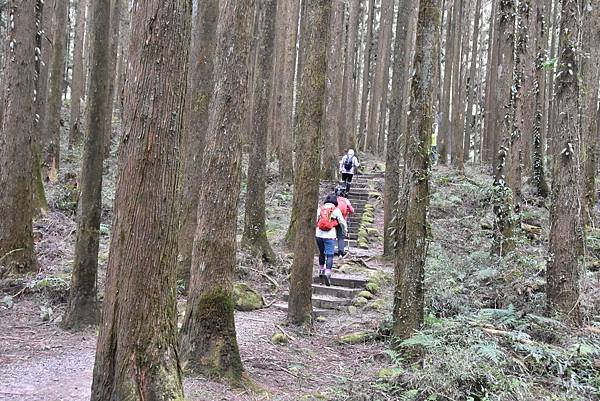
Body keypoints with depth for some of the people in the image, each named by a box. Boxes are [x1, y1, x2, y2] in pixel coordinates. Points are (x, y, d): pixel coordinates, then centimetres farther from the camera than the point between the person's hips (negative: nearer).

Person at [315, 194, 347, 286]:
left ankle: (321, 270, 28)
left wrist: (313, 232, 21)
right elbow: (342, 222, 9)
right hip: (330, 235, -3)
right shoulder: (336, 210, 2)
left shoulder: (320, 209, 9)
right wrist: (344, 231, 27)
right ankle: (327, 273, -22)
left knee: (322, 253, 22)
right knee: (330, 255, -6)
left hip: (319, 234, 4)